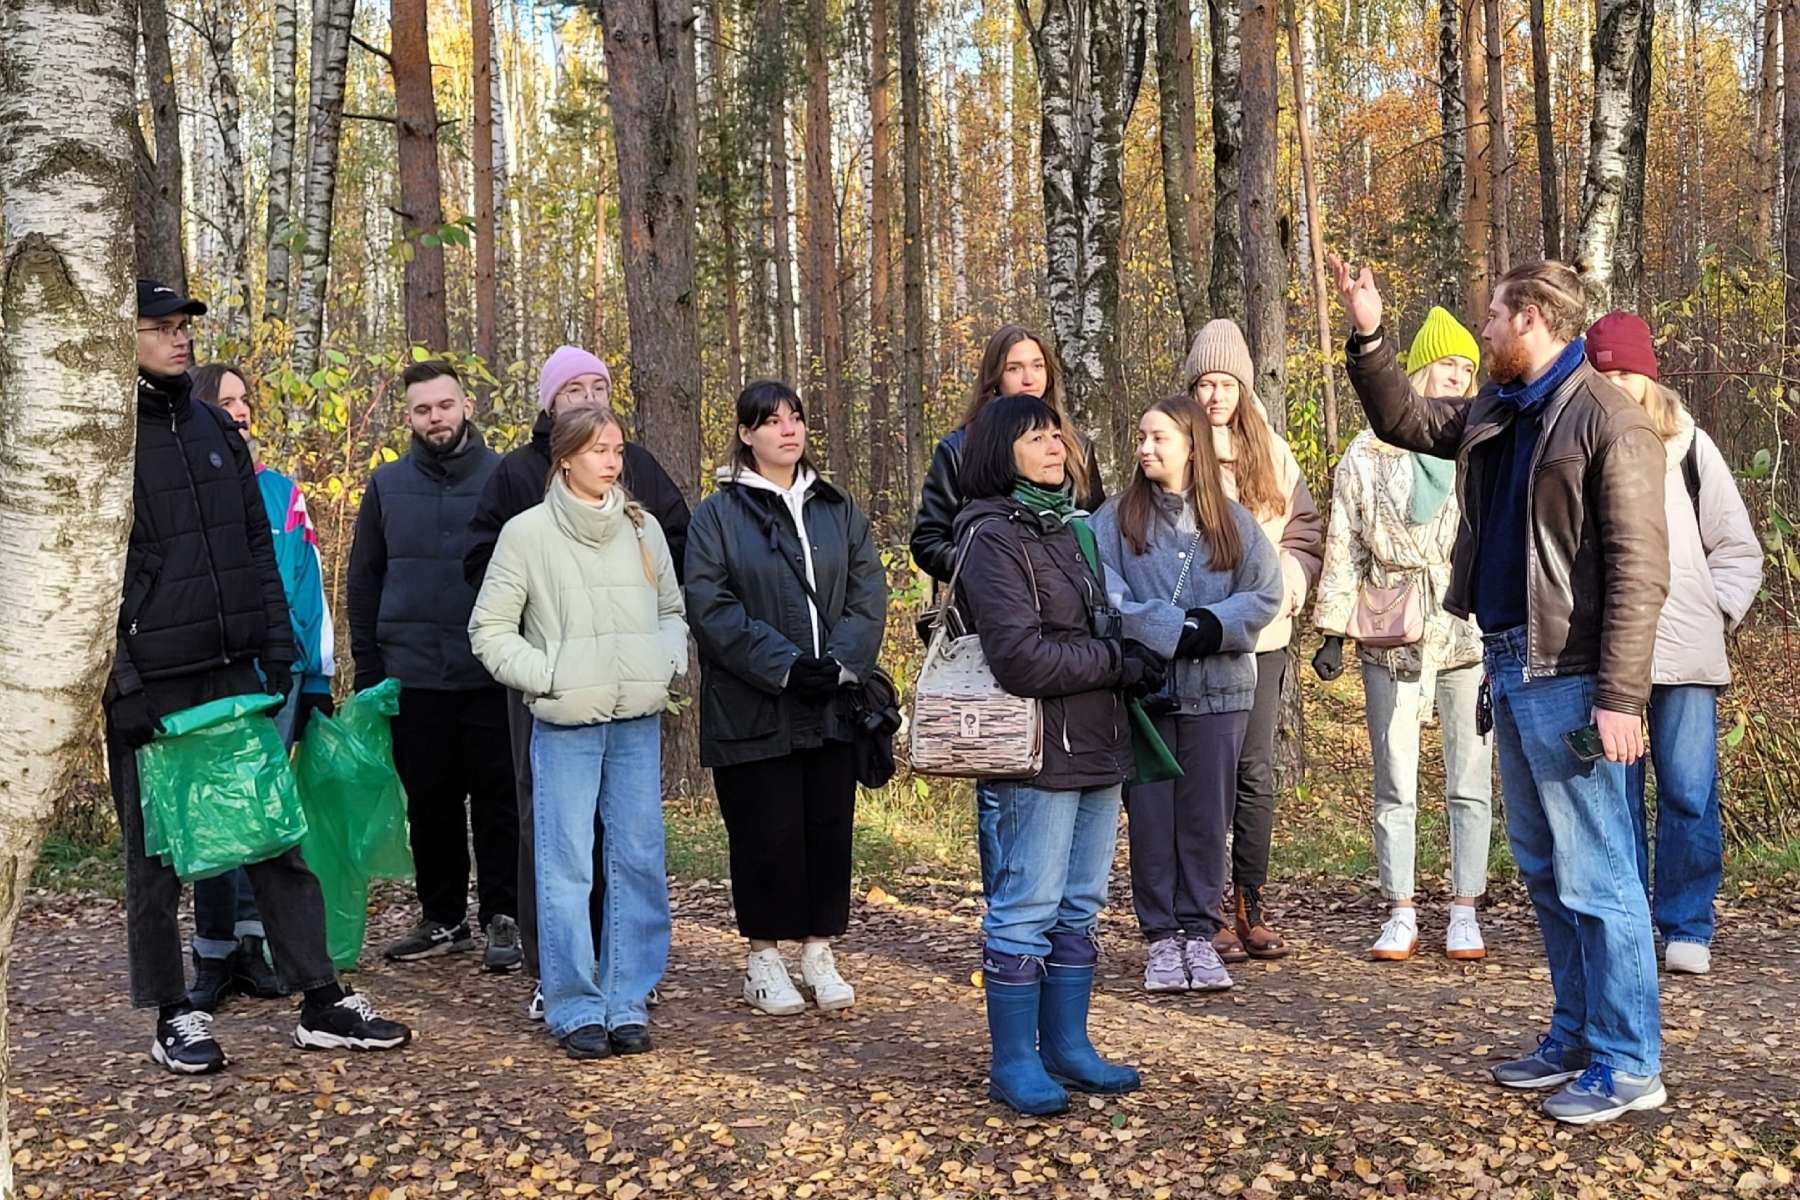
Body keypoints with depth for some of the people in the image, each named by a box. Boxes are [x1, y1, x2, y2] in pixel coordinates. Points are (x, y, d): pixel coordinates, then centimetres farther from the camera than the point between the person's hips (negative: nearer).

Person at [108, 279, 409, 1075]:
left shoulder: (216, 431, 12)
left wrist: (278, 650, 8)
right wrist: (119, 681, -15)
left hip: (233, 675, 5)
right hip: (149, 686, -5)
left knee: (277, 836, 6)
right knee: (157, 859, 6)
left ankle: (323, 1004, 11)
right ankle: (173, 1019, 18)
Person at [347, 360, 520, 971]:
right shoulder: (387, 485, 9)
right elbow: (364, 581, 12)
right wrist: (367, 668, 5)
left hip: (492, 674, -2)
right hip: (413, 674, 3)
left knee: (498, 798, 2)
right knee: (429, 800, 9)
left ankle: (503, 918, 12)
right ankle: (443, 918, 21)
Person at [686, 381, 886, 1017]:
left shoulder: (839, 510, 12)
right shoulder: (717, 515, 0)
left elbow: (868, 593, 5)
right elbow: (709, 606, -10)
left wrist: (839, 661, -11)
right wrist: (784, 665, -18)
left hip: (832, 706, 4)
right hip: (753, 710, -3)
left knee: (829, 827, 7)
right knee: (768, 833, 1)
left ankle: (818, 950, 19)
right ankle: (764, 955, 15)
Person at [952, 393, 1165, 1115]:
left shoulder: (1070, 528, 16)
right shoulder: (993, 537, -11)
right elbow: (1021, 657, -19)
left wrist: (1131, 666, 2)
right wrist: (1117, 663, -12)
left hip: (1097, 751, 9)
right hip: (1040, 756, -8)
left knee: (1080, 908, 14)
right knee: (1026, 911, -1)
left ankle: (1066, 1047, 25)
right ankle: (1014, 1064, 10)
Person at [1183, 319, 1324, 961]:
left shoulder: (1272, 453, 10)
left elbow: (1306, 530, 12)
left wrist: (1284, 585, -4)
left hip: (1262, 635, 3)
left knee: (1255, 772, 5)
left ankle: (1250, 910, 14)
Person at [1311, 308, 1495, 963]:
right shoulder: (1368, 455, 4)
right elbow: (1344, 547, 5)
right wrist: (1333, 630, 1)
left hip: (1470, 633, 0)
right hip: (1391, 637, 0)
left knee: (1470, 782, 5)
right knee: (1395, 784, 4)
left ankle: (1465, 913, 14)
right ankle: (1401, 914, 13)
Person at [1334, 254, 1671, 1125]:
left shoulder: (1607, 420, -13)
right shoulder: (1495, 415, 12)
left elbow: (1638, 571, -17)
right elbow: (1403, 422, 29)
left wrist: (1620, 696, -22)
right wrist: (1368, 335, 17)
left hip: (1568, 676, -9)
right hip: (1508, 664, 9)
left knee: (1594, 873, -3)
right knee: (1543, 867, 15)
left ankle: (1629, 1064, 7)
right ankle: (1576, 1036, 27)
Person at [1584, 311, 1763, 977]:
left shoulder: (1689, 447, 7)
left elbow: (1737, 547, 12)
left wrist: (1716, 611, 0)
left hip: (1685, 654, 0)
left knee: (1690, 794, -2)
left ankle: (1687, 929, 11)